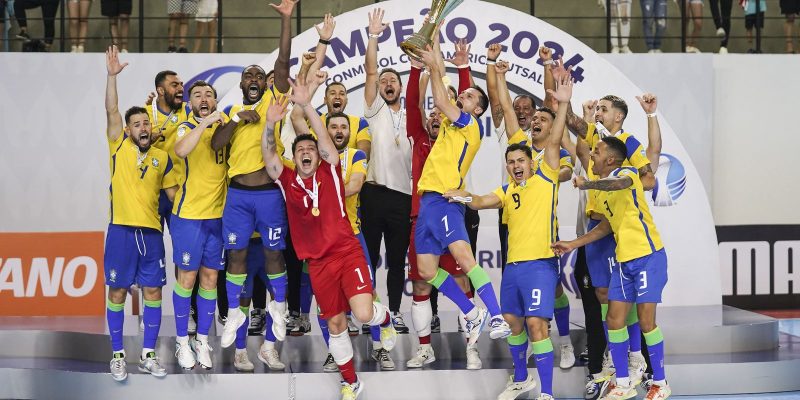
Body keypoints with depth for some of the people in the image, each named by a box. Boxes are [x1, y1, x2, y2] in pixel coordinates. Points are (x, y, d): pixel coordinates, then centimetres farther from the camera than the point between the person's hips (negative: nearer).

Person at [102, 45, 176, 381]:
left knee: (153, 292, 3)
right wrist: (112, 75, -18)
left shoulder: (162, 158, 9)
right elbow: (112, 111, -9)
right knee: (117, 291, 1)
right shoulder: (119, 147, 2)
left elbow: (174, 190, 14)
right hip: (121, 230, -3)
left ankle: (148, 355, 13)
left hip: (151, 231, 3)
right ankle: (118, 356, 9)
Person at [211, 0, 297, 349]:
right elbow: (215, 144, -1)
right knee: (236, 253, 5)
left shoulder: (273, 99, 4)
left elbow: (283, 62, -9)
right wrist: (237, 119, -12)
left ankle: (279, 306, 21)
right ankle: (234, 312, 15)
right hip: (238, 193, 2)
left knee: (273, 252, 4)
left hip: (269, 192, -2)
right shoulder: (231, 111, 13)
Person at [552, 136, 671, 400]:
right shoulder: (601, 188, 13)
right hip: (623, 260, 8)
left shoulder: (626, 173, -11)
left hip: (648, 256, -8)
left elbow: (619, 184, -38)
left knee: (646, 320, -7)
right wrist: (573, 244, 21)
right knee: (614, 320, 4)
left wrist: (587, 185, -29)